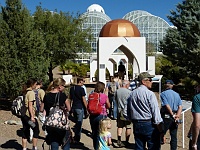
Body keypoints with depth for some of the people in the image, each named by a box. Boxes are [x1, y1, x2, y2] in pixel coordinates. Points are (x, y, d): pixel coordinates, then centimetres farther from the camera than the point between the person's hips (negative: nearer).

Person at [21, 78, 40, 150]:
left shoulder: (25, 92, 12)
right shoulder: (31, 92, -13)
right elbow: (30, 105, -18)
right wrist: (32, 116, -19)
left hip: (24, 115, 8)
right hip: (29, 115, -8)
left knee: (25, 132, 12)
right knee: (36, 130, 6)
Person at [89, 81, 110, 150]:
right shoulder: (104, 96, -8)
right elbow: (108, 106, 2)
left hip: (93, 116, 3)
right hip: (102, 116, -3)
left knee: (94, 132, 15)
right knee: (100, 133, 6)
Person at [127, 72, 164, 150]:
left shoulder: (132, 94, 7)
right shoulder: (150, 94, -13)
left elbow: (128, 112, 13)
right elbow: (155, 112, -15)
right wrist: (161, 129, -10)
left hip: (136, 125, 6)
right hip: (149, 124, -6)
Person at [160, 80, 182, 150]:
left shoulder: (163, 94, -6)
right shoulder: (177, 94, 10)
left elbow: (167, 106, -14)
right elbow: (180, 107, 1)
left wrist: (173, 116, -10)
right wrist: (177, 116, -8)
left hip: (166, 117, -5)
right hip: (174, 118, 5)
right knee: (174, 136, 9)